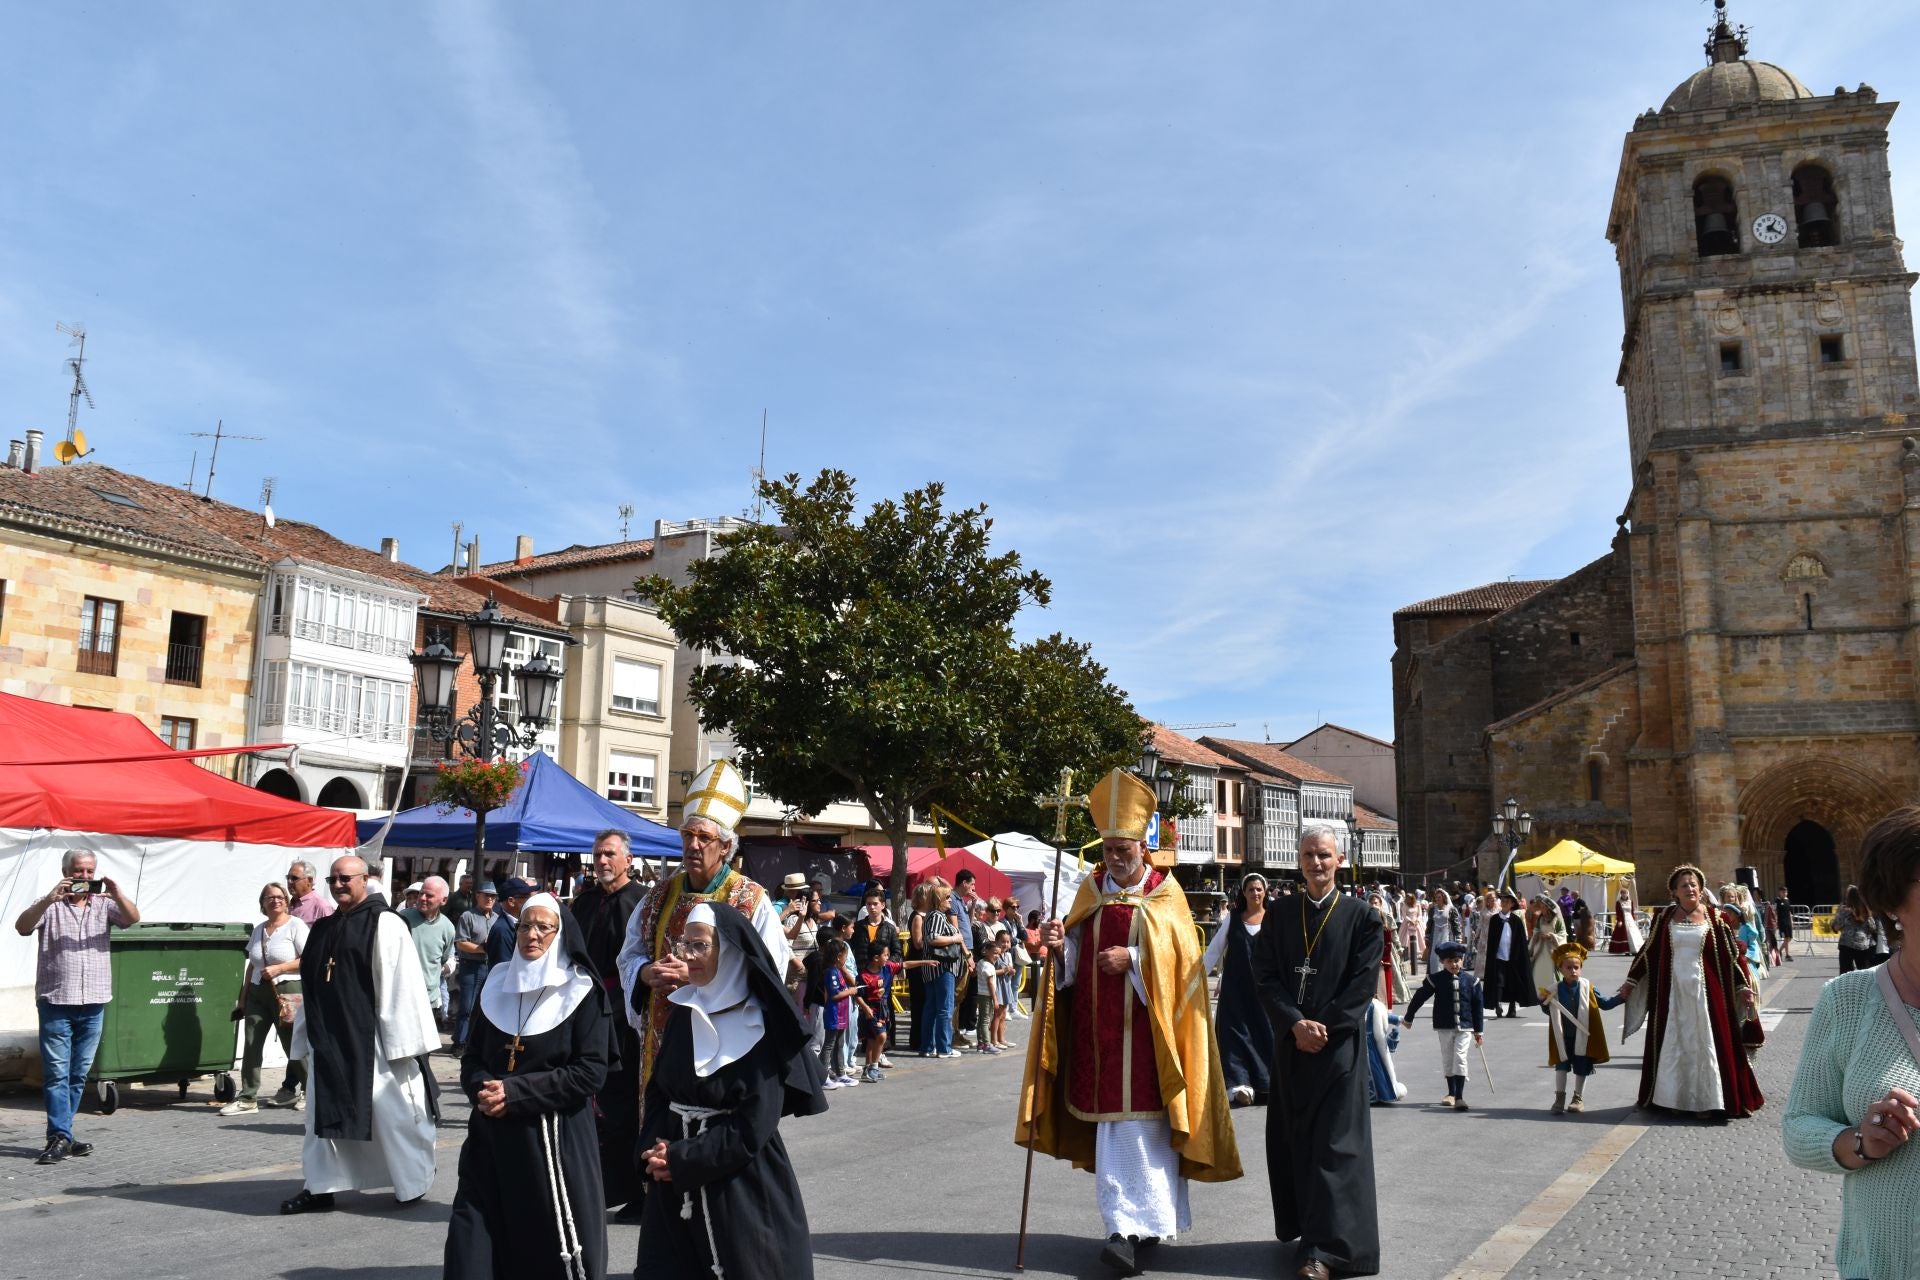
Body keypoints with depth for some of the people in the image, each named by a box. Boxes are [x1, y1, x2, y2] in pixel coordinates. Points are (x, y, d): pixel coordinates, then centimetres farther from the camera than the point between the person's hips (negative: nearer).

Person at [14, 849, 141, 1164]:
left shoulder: (103, 903, 8)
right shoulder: (49, 904, 3)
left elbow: (133, 918, -6)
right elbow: (22, 927, -12)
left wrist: (118, 895, -25)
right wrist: (50, 899, -26)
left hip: (94, 1002, 3)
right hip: (56, 1000, -3)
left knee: (80, 1073, 9)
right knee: (56, 1071, -5)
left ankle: (61, 1133, 19)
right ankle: (60, 1137, -5)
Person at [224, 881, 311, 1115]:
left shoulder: (296, 925, -3)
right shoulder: (258, 930, 15)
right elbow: (251, 966, 19)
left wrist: (278, 968, -16)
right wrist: (242, 998, 17)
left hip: (287, 991, -6)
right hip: (258, 992, 6)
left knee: (293, 1045, -1)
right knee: (251, 1045, -1)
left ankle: (310, 1092, 13)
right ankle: (247, 1098, 4)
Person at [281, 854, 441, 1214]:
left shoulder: (385, 924, -9)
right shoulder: (323, 929, 13)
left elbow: (401, 986, -13)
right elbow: (311, 987, 17)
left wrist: (400, 1043, -17)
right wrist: (305, 1038, 15)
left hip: (372, 1040, -7)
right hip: (329, 1040, 7)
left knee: (392, 1111, 2)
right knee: (325, 1113, 10)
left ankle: (414, 1183, 17)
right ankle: (320, 1187, 20)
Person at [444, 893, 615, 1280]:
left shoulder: (582, 991, -6)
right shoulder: (498, 983, 8)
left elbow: (592, 1072, -12)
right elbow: (472, 1056, 13)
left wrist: (516, 1092, -17)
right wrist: (482, 1089, -10)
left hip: (554, 1138, -4)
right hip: (491, 1135, 4)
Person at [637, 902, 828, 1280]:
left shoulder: (763, 1026, -12)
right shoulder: (684, 1014, 6)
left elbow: (752, 1128, -16)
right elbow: (658, 1089, 9)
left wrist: (681, 1159, -15)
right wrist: (655, 1149, -8)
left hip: (744, 1189, -5)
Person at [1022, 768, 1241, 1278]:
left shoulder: (1165, 894, -2)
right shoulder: (1091, 889, 9)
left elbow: (1181, 958, -8)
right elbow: (1075, 958, 10)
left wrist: (1133, 958, -20)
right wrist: (1059, 945, -12)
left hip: (1144, 1027, -4)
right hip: (1098, 1027, 5)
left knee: (1137, 1124, -8)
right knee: (1113, 1122, 8)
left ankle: (1132, 1229, -7)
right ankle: (1147, 1220, 21)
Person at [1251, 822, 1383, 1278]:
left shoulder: (1361, 918, -1)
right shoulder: (1279, 917, 7)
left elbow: (1362, 984, -6)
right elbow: (1266, 976, 1)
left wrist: (1322, 1027, -13)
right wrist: (1296, 1023, -13)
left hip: (1338, 1047, -3)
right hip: (1290, 1045, 3)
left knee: (1333, 1145, -4)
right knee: (1291, 1141, 9)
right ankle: (1303, 1227, 25)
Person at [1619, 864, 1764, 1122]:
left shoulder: (1713, 917, 1)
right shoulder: (1664, 918, 5)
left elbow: (1730, 954, 3)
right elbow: (1648, 952, 9)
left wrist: (1743, 986, -2)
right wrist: (1631, 981, 9)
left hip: (1704, 990, -1)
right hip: (1671, 991, 2)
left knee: (1705, 1043, 0)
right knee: (1672, 1045, 5)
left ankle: (1708, 1101, 7)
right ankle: (1672, 1099, 13)